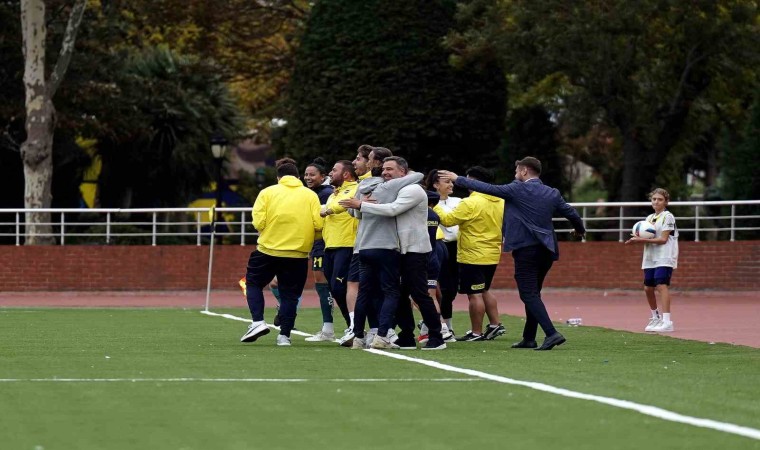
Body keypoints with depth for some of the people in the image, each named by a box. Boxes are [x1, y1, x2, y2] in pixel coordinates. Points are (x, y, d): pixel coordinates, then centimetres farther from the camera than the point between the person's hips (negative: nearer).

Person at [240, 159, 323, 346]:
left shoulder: (268, 192, 1)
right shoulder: (310, 195, 3)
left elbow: (258, 222, -7)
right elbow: (318, 224, -5)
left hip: (268, 249, -1)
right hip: (298, 254, 1)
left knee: (253, 283, 17)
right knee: (290, 295, 8)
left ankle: (258, 322, 0)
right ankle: (284, 335, 2)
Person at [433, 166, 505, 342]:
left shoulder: (470, 203, -18)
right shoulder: (500, 202, 7)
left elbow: (447, 220, -16)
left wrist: (435, 207, -4)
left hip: (473, 257, -8)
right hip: (492, 255, 8)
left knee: (475, 295, -2)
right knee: (484, 290, 22)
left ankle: (476, 333, 1)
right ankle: (495, 325, 20)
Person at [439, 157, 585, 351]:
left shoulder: (517, 189, -6)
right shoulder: (552, 194, 9)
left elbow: (488, 188, -4)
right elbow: (571, 213, 16)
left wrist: (457, 179, 6)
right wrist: (580, 229, 39)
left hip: (525, 250, -7)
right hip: (546, 249, 7)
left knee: (529, 294, -7)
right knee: (532, 294, 17)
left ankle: (551, 333, -22)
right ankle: (529, 338, 20)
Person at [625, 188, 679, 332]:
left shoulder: (667, 217, -5)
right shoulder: (649, 218, 18)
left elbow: (663, 239, -13)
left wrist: (643, 240, -17)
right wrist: (638, 239, -5)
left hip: (664, 258, -8)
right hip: (650, 258, 8)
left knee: (661, 285, -19)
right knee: (648, 288, 9)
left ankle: (667, 322, -25)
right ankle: (656, 318, 28)